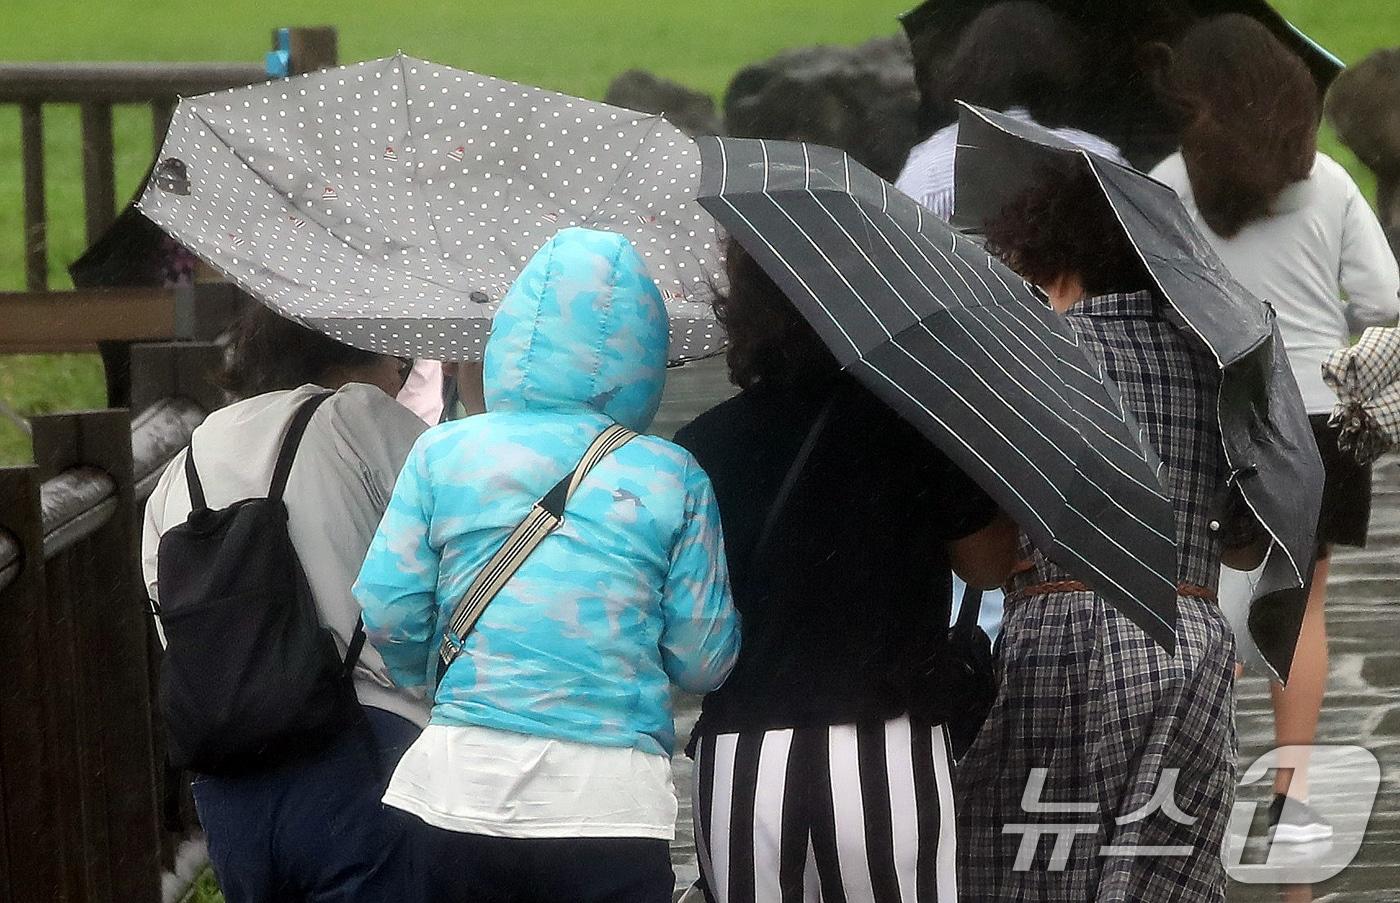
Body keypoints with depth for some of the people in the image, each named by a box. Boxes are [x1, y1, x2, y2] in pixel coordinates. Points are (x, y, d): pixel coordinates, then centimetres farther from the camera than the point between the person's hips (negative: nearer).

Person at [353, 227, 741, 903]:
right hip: (613, 799, -1)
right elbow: (703, 662, 1)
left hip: (460, 791, 1)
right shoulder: (672, 478, 1)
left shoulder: (443, 451, 3)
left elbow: (386, 613, 1)